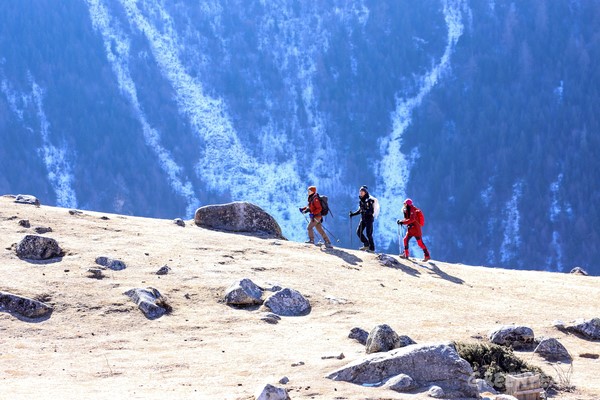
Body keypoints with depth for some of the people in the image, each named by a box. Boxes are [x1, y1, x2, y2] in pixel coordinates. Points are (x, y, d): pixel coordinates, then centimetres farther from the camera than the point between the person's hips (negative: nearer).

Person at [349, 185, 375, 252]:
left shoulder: (369, 201, -15)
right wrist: (353, 214, 13)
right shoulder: (361, 200, 9)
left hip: (369, 219, -8)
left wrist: (365, 211, -34)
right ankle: (366, 244, 13)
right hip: (363, 219, 8)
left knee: (369, 234, -7)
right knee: (358, 232, 0)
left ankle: (372, 248, 2)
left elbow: (372, 211, -21)